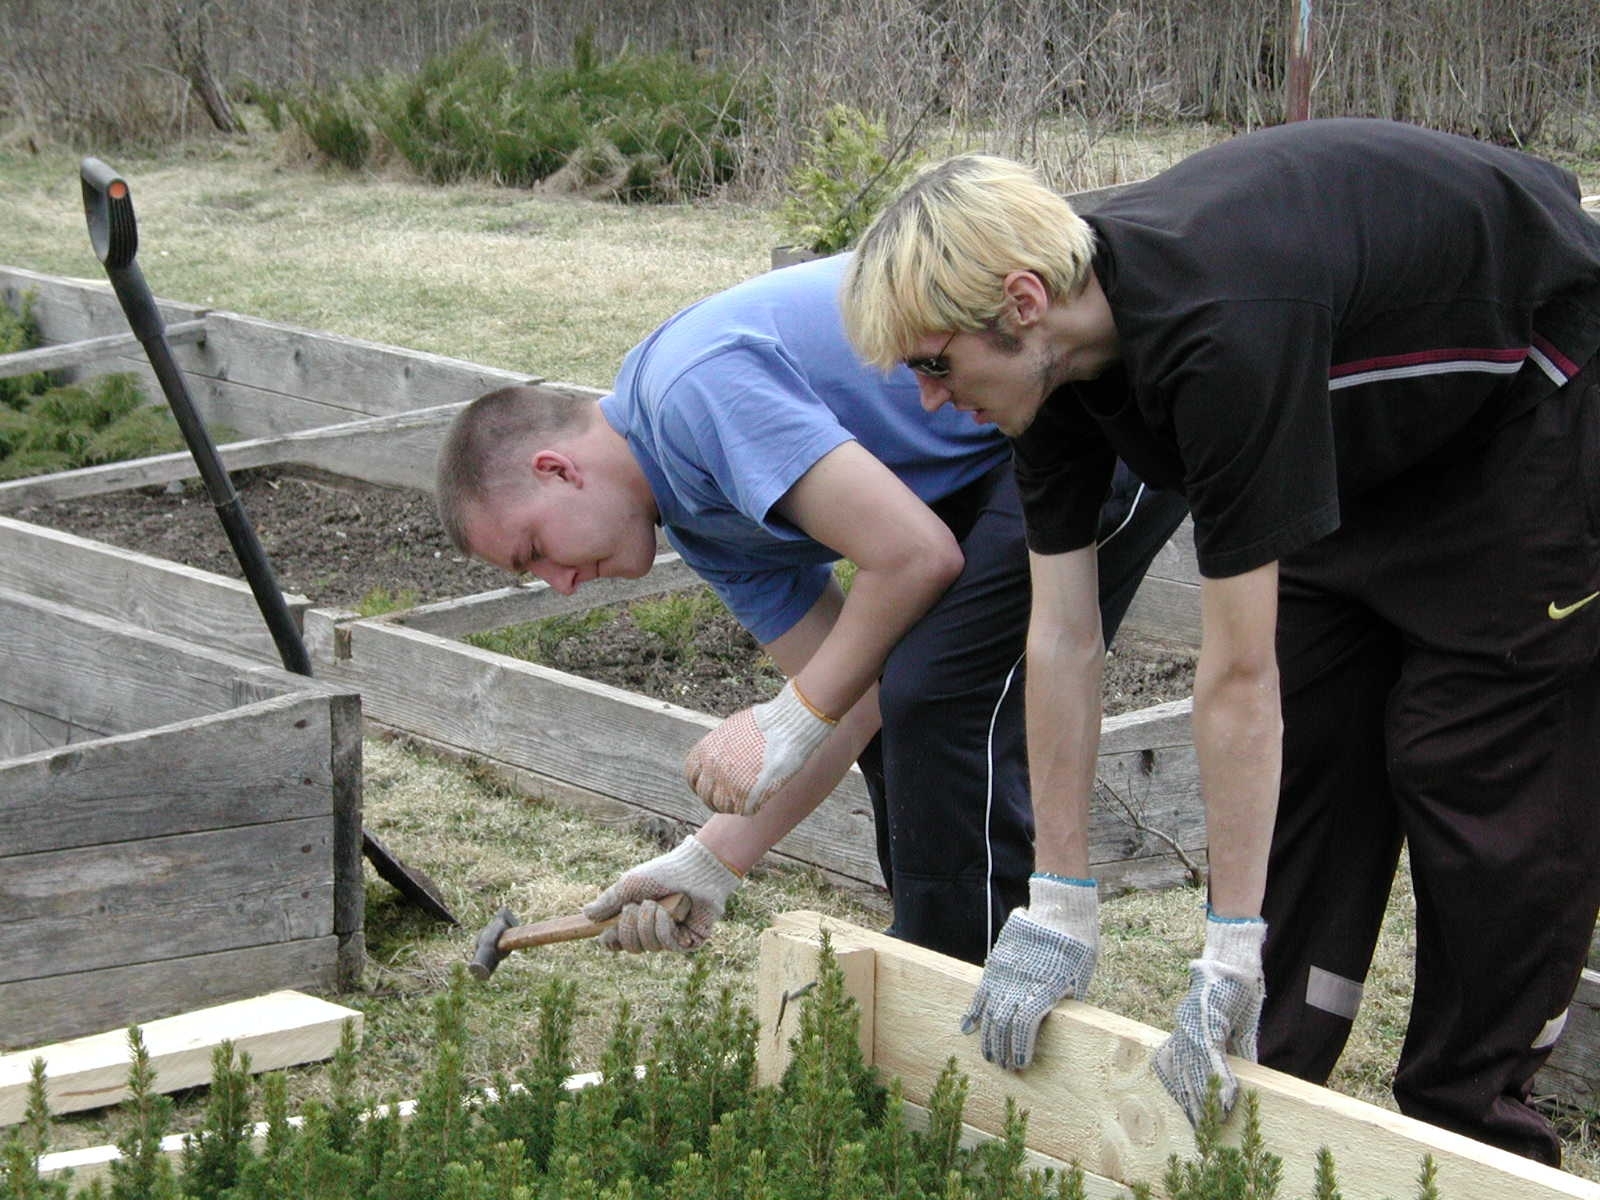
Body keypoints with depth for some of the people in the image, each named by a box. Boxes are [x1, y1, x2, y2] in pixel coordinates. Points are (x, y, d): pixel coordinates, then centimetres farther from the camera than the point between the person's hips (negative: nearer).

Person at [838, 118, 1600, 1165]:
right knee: (1310, 744, 5)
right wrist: (1059, 909, -8)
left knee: (1482, 776, -8)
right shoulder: (1065, 344, -16)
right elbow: (1064, 639, -11)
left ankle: (1476, 1134, 3)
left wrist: (1230, 953, -31)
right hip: (1374, 434, 8)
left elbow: (1239, 675, -37)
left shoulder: (1222, 333, -41)